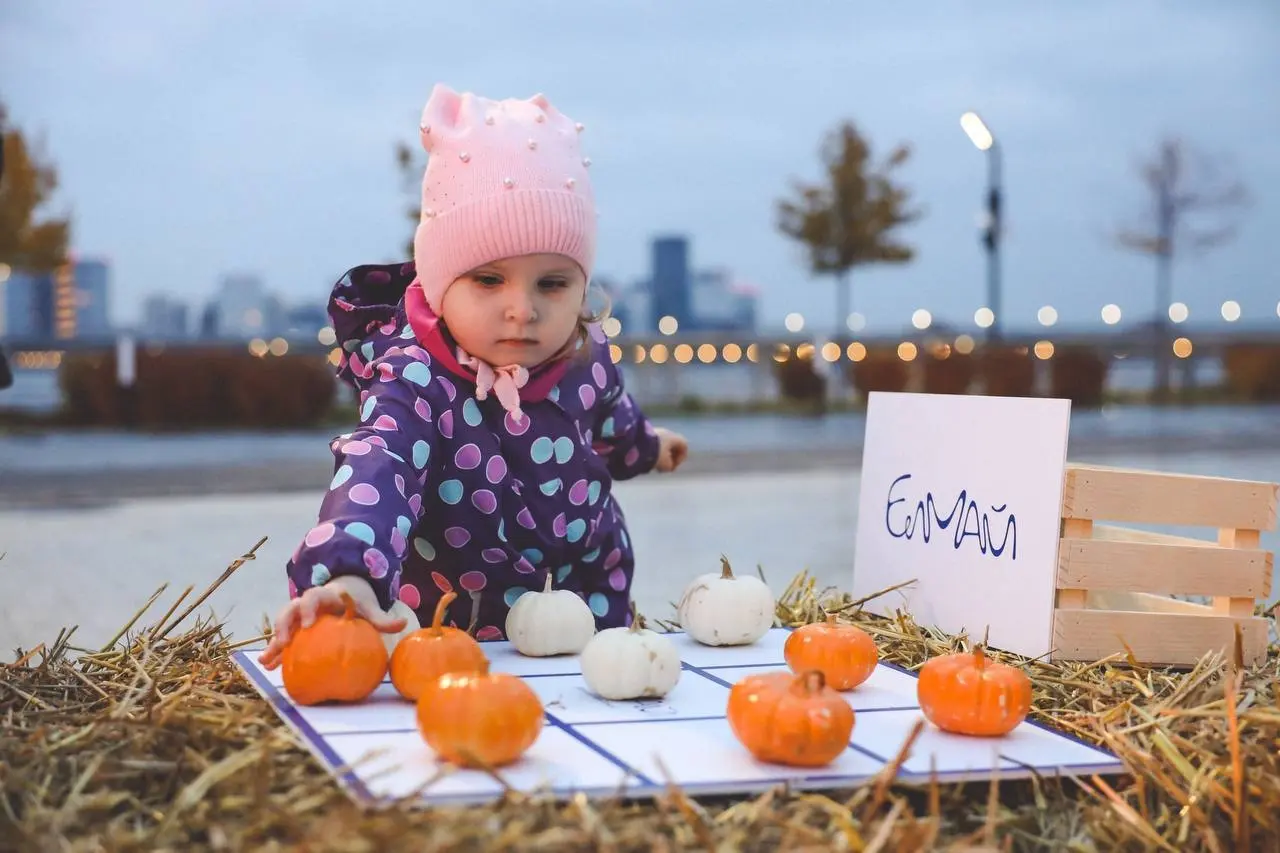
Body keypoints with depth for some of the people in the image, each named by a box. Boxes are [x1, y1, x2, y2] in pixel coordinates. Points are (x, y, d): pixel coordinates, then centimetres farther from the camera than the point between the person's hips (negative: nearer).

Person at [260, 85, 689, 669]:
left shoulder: (584, 357, -10)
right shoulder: (416, 385, -29)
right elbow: (377, 471, -50)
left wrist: (645, 445, 40)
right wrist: (345, 573, -71)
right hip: (456, 636, -2)